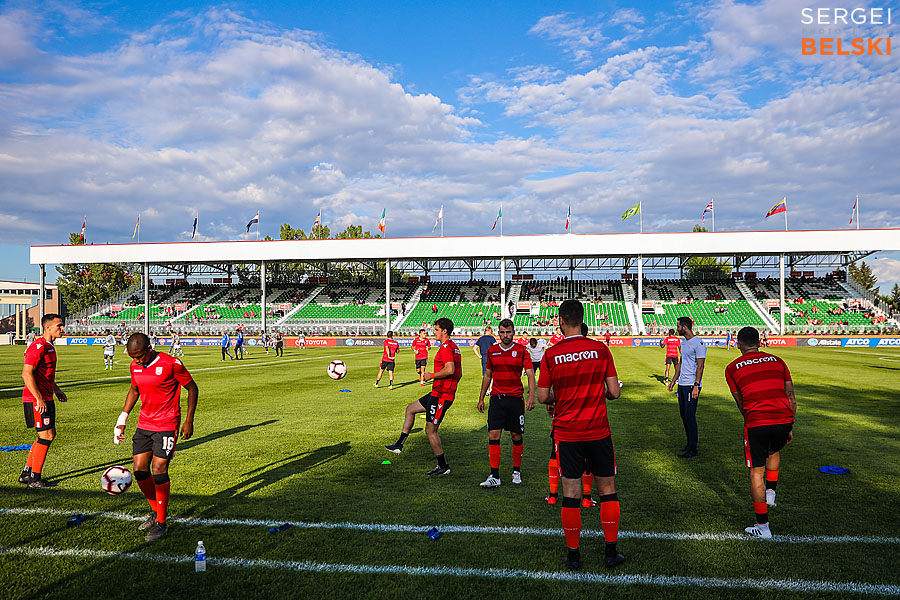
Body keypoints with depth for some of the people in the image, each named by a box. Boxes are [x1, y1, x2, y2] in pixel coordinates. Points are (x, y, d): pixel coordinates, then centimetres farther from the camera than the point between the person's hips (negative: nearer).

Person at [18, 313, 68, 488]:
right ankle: (34, 479, 4)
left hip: (45, 398, 10)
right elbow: (27, 374, -22)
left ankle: (26, 474, 23)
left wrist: (56, 390, 23)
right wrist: (39, 399, -23)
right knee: (46, 436, -6)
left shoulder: (49, 346, 15)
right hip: (36, 400, -10)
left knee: (49, 435, 14)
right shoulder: (38, 346, -16)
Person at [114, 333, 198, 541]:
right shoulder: (135, 366, 4)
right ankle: (156, 510, 27)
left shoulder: (171, 364, -15)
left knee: (159, 470, -9)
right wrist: (122, 419, 16)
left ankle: (161, 523, 5)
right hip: (144, 424, 6)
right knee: (139, 470, 4)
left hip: (166, 426, -6)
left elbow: (192, 388, -6)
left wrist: (189, 421, -7)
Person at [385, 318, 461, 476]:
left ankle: (443, 466, 7)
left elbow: (450, 370, -29)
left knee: (430, 430, -3)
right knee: (410, 409, 20)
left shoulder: (446, 347, -17)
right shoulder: (453, 347, 15)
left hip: (441, 395, -11)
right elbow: (459, 373, 19)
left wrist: (431, 375, -16)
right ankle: (399, 444, 25)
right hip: (438, 393, 11)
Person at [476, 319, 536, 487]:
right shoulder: (492, 351, 8)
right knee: (493, 435, -6)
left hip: (516, 398, -2)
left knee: (516, 436, 6)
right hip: (496, 398, 2)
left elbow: (530, 374, -6)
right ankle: (494, 476, -2)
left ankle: (516, 471, 23)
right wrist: (481, 398, 16)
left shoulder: (521, 350, -1)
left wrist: (531, 396, -18)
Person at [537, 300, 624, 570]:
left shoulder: (551, 354, -6)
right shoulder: (600, 349, -5)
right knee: (608, 490, 13)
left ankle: (573, 555, 16)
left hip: (567, 433, 0)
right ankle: (611, 552, 20)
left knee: (571, 492, 7)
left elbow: (542, 397, -3)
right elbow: (614, 392, -3)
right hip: (598, 431, 1)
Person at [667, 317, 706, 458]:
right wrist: (673, 381, 22)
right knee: (684, 415, 14)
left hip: (692, 385, -9)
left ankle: (693, 450, -1)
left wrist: (696, 386, -20)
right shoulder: (684, 342, 15)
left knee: (690, 416, -7)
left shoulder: (698, 343, -13)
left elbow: (700, 366, -16)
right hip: (682, 384, 9)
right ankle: (689, 443, 26)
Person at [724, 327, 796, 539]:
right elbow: (791, 398, 13)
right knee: (774, 451, 36)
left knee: (756, 473, 8)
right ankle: (771, 492, 29)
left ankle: (762, 527, 14)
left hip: (756, 423, -3)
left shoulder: (732, 368, 8)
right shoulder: (777, 361, 14)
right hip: (784, 420, 3)